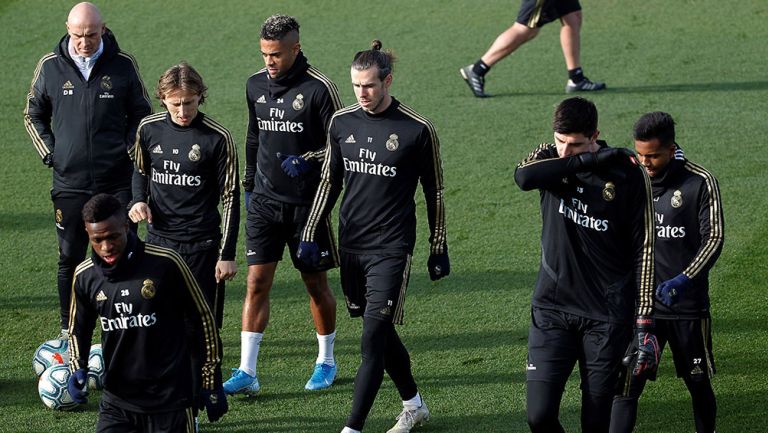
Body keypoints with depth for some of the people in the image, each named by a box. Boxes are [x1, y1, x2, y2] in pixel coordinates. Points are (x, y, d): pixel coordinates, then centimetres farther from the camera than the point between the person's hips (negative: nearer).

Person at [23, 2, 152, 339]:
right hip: (69, 182, 1)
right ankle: (68, 331, 16)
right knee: (70, 258, 6)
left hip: (117, 181, -1)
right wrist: (50, 154, 3)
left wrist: (128, 152, -1)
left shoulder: (123, 65, 0)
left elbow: (141, 113, 11)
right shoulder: (50, 66, 2)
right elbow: (33, 115, 14)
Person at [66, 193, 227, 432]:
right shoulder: (85, 276, -1)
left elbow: (203, 317, -2)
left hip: (169, 397, -3)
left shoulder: (165, 263, -12)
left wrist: (212, 384, 1)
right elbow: (78, 330, 16)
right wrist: (78, 369, -3)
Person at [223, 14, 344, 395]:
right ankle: (247, 372, -6)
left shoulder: (318, 88, -11)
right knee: (256, 282, -5)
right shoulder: (256, 85, 5)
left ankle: (326, 362, 26)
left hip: (307, 203, -3)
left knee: (316, 284, 8)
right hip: (265, 201, 4)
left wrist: (306, 160, -22)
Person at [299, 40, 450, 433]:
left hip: (391, 249, -5)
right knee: (381, 333, 15)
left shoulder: (417, 130, -8)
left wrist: (438, 249, 5)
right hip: (350, 246, 5)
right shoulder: (342, 123, 4)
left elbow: (434, 192, 1)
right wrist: (311, 235, 11)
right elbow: (330, 182, 15)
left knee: (373, 340, -10)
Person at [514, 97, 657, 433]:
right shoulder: (550, 159, 2)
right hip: (552, 307, 2)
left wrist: (645, 323, -9)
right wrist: (587, 161, -22)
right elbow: (524, 176, -23)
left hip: (606, 315, -2)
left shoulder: (626, 173, -6)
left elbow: (644, 250, -5)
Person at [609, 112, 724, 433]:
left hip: (687, 304, -2)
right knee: (626, 387, -8)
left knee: (699, 384, 12)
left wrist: (684, 280, -24)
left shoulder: (700, 182, -7)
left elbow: (714, 238, -11)